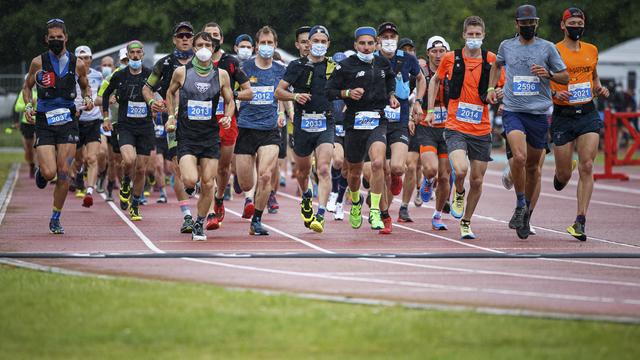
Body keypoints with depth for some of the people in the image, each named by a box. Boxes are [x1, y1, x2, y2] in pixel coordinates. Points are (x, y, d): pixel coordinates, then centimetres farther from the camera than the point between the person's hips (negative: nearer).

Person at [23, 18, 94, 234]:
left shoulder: (77, 65, 3)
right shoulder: (38, 62, 0)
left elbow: (85, 86, 20)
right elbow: (27, 87, 13)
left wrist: (88, 99, -1)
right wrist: (28, 106, -4)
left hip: (68, 122, 1)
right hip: (44, 122, -1)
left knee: (63, 173, -5)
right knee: (49, 173, -13)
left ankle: (55, 219, 9)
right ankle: (40, 172, 27)